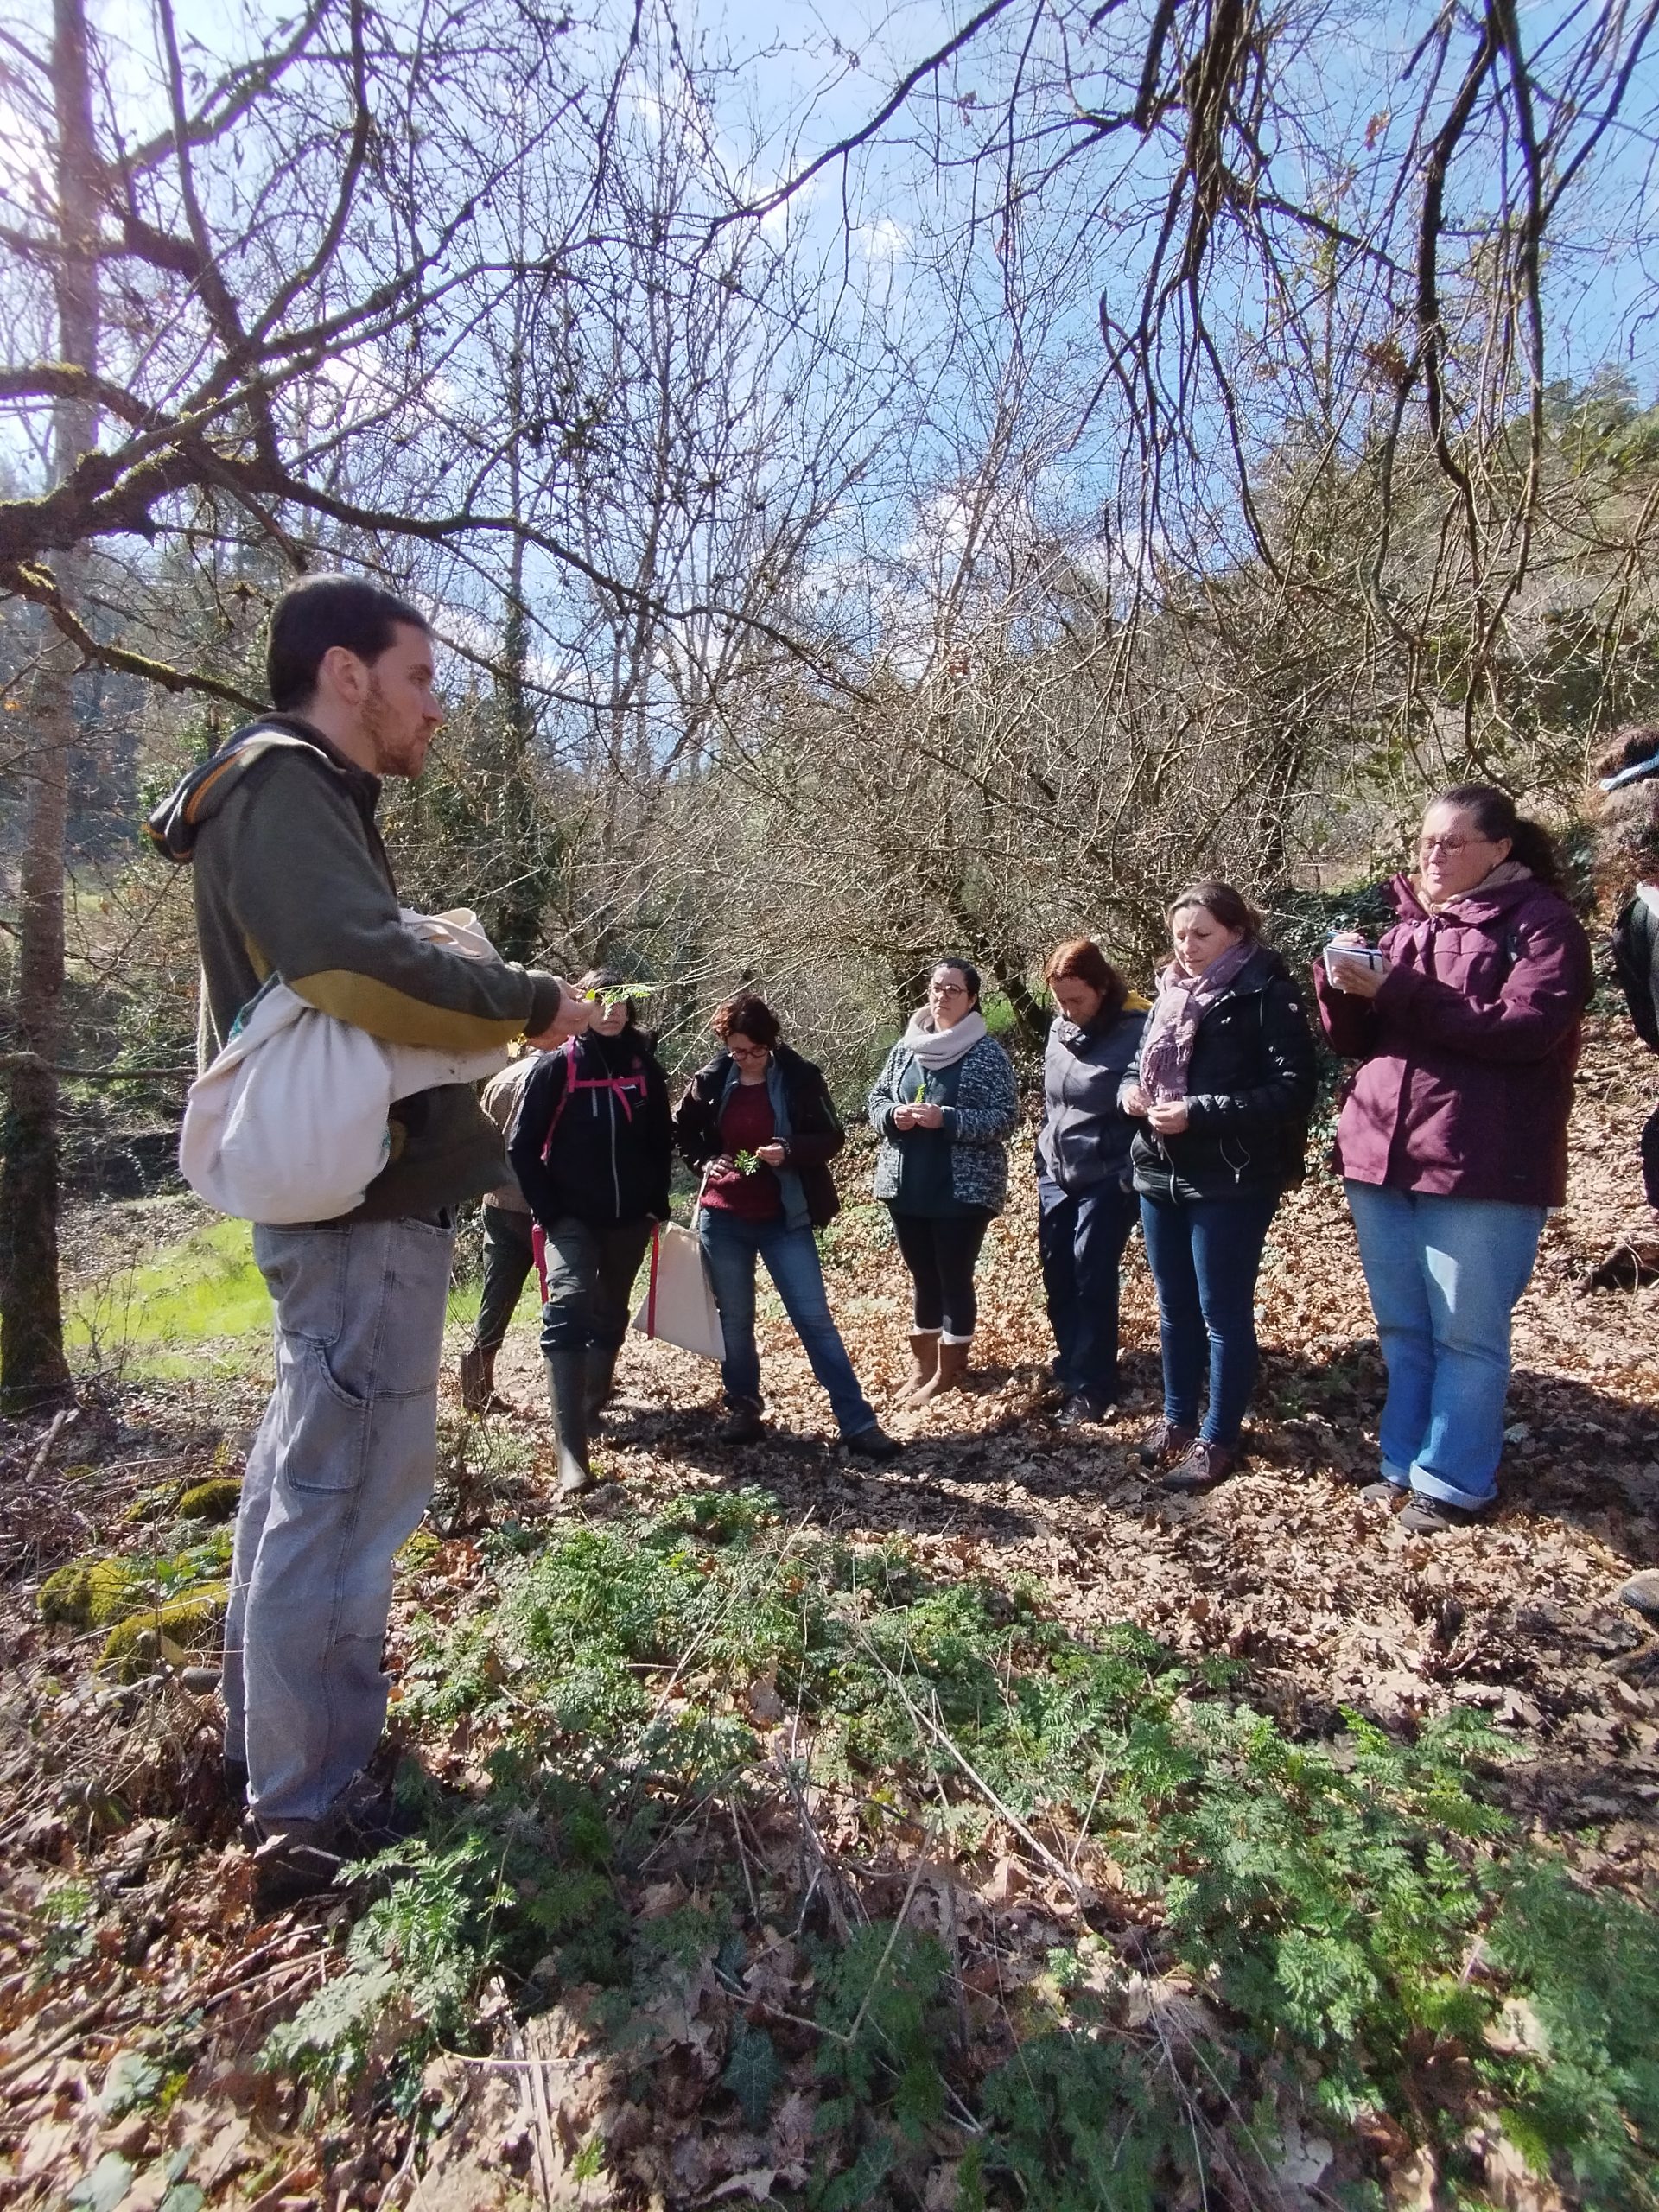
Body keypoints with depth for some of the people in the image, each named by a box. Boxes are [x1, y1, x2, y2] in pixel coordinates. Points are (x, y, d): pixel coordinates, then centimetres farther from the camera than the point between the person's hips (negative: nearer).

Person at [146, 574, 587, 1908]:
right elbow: (363, 968, -29)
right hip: (364, 1197, -11)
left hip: (338, 1190, 11)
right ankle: (310, 1818, 12)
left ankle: (268, 1737, 38)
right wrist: (529, 1002, -16)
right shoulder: (285, 785, -12)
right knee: (343, 1494, -3)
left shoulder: (295, 796, 20)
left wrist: (492, 1008, 6)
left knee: (302, 1474, 20)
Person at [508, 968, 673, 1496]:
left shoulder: (644, 1067, 3)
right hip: (572, 1218, -4)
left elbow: (661, 1140, 12)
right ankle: (572, 1454, -25)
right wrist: (548, 1212, -9)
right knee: (568, 1308, -21)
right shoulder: (558, 1065, -6)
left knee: (611, 1314, 16)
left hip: (629, 1219, 4)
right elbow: (523, 1146, -5)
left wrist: (656, 1203, 7)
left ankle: (594, 1403, 39)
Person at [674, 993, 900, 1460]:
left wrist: (789, 1151, -23)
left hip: (784, 1219, -2)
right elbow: (682, 1129, 14)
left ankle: (858, 1423, 3)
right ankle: (743, 1409, 32)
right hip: (722, 1218, 3)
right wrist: (706, 1160, -4)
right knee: (734, 1319, 13)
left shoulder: (799, 1076, -9)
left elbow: (831, 1137, -5)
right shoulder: (711, 1079, -2)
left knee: (815, 1320, -2)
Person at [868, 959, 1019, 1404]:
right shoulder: (906, 1046, 6)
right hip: (906, 1185, 5)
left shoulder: (987, 1053, -8)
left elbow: (1006, 1117, -12)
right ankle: (922, 1366, 30)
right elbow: (876, 1097, 13)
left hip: (963, 1189, -5)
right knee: (922, 1277, 16)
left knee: (954, 1278, 4)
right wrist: (892, 1115, -10)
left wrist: (946, 1119, -22)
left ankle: (948, 1373, 20)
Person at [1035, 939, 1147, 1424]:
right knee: (1057, 1277, 12)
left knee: (1092, 1281, -2)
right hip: (1056, 1177, 7)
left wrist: (1132, 1177, -14)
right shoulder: (1059, 1028, 6)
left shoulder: (1137, 1030, -14)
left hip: (1107, 1180, -6)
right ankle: (1073, 1364, 30)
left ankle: (1091, 1386, 11)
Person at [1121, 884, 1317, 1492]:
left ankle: (1219, 1438, 19)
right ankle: (1177, 1417, 32)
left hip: (1231, 1182, -7)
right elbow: (1142, 1061, 23)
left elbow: (1294, 1088, -17)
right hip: (1160, 1173, 7)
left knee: (1223, 1313, 4)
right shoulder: (1169, 992, 12)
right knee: (1174, 1306, 16)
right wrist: (1132, 1088, -1)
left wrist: (1199, 1112, -23)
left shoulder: (1265, 993, -10)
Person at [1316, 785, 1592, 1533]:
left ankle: (1451, 1484, 16)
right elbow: (1355, 1041, 13)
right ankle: (1404, 1465, 26)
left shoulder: (1539, 921, -1)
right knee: (1403, 1330, 14)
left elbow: (1526, 1027, -17)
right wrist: (1344, 985, -8)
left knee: (1466, 1336, 3)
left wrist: (1399, 992, -21)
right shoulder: (1406, 921, 16)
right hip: (1383, 1154, 6)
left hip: (1482, 1164, -5)